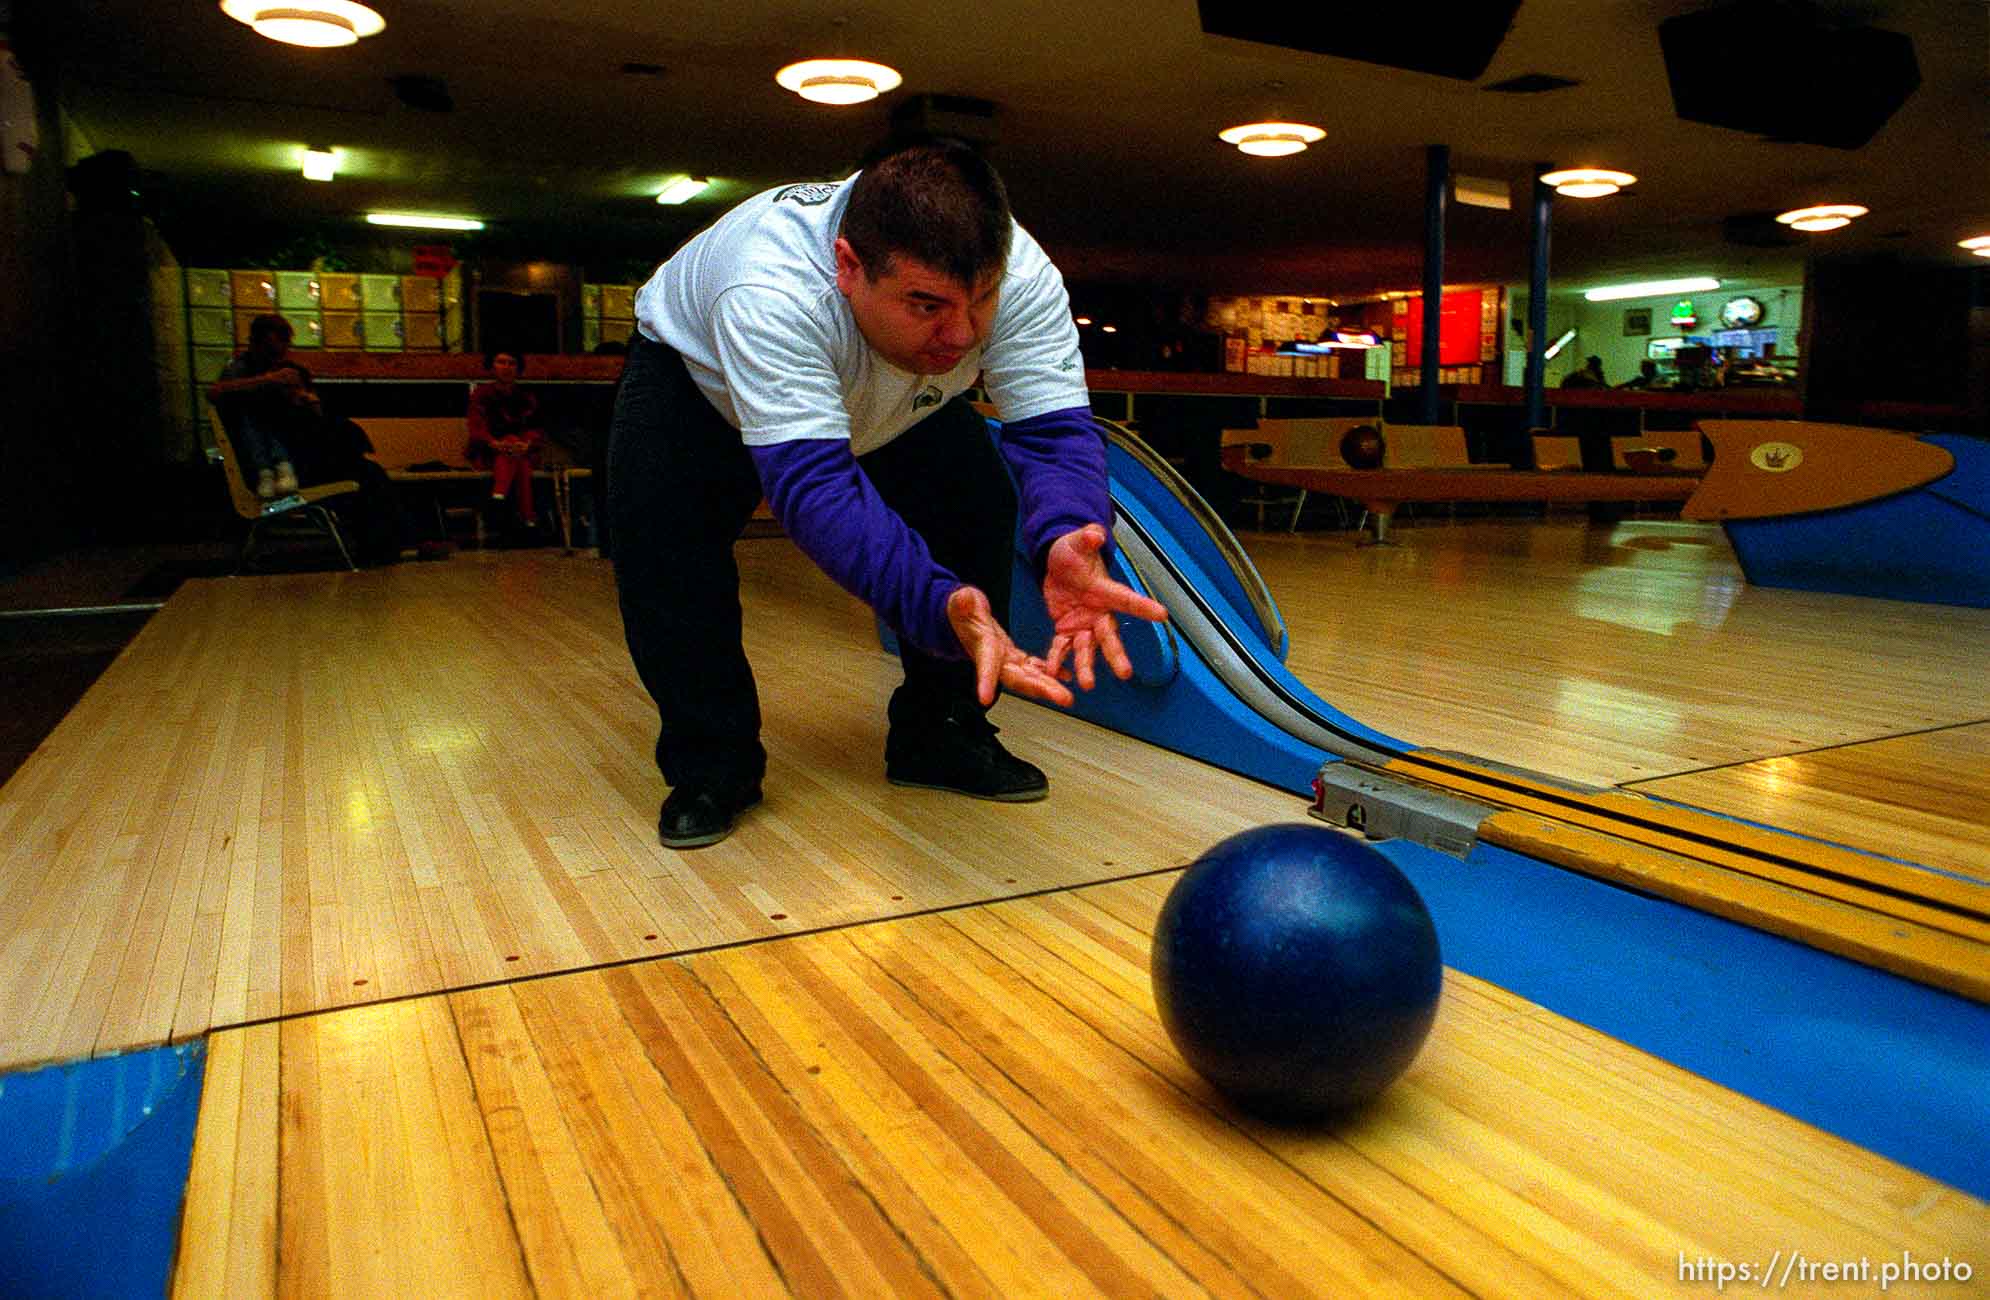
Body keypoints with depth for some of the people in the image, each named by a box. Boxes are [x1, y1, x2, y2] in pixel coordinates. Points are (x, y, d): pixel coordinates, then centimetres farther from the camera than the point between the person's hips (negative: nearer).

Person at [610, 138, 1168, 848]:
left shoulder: (1021, 275, -33)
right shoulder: (772, 290, -45)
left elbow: (1054, 430, -36)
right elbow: (811, 480, -52)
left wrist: (1066, 541, -58)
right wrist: (939, 604, -66)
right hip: (699, 375, -3)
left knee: (981, 498, -15)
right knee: (658, 519, -28)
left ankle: (937, 734, 3)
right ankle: (711, 761, -8)